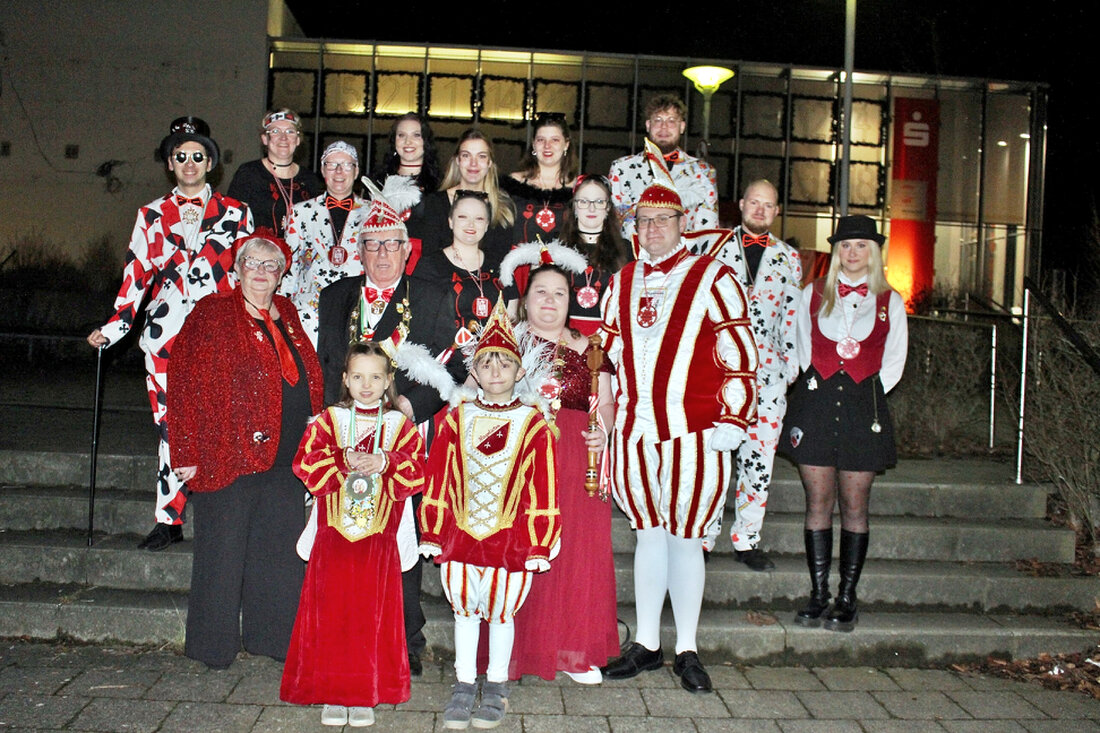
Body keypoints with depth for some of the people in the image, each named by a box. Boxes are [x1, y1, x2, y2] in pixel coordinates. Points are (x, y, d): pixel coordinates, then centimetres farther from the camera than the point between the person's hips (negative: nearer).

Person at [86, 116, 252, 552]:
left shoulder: (234, 213, 10)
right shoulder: (151, 216, 15)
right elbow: (137, 274, 13)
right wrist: (115, 326, 6)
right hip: (166, 332, 2)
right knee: (170, 421, 0)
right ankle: (169, 518, 6)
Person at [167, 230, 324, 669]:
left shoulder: (287, 316, 15)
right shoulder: (212, 314, -2)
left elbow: (308, 382, 18)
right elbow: (186, 383, -6)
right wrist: (189, 452, -12)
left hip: (284, 456, 5)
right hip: (229, 452, -5)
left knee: (280, 548, 9)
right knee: (223, 547, 4)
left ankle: (273, 637, 22)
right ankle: (214, 645, 17)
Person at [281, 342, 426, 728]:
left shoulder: (400, 426, 5)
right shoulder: (327, 421, 5)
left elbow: (417, 473, -5)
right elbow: (305, 462, -7)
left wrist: (384, 463, -20)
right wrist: (345, 462, -19)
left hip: (379, 540, 0)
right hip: (333, 537, 0)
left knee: (372, 615, 4)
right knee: (331, 613, 4)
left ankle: (366, 695, 16)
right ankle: (333, 694, 16)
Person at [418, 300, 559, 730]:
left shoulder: (533, 425, -5)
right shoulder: (456, 420, 2)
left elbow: (541, 489, -3)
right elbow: (439, 481, 5)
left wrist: (538, 545, -3)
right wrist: (433, 534, 4)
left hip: (510, 539, -2)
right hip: (461, 534, 2)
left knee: (501, 612, 11)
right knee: (464, 609, 13)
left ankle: (495, 687, 29)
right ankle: (464, 686, 28)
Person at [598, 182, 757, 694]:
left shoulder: (712, 278, 0)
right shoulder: (621, 283, 14)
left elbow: (738, 355, -4)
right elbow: (607, 353, 18)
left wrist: (732, 420, -9)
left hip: (692, 434, -4)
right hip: (633, 434, 4)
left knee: (684, 537, 3)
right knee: (648, 534, 12)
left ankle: (687, 651, 16)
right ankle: (646, 645, 23)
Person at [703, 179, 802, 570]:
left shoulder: (788, 257, 15)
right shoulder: (715, 247, 9)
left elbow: (793, 316, 14)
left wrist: (791, 366, 6)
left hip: (767, 368, 2)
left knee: (759, 456, 2)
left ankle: (746, 539, 14)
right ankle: (702, 537, 5)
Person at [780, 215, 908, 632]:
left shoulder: (889, 301, 9)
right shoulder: (814, 294, 11)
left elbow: (893, 361, 11)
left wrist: (865, 395, 3)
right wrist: (817, 389, 6)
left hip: (863, 406, 0)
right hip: (816, 402, 1)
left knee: (854, 505, 1)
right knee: (818, 501, 0)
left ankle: (846, 598, 8)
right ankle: (818, 595, 7)